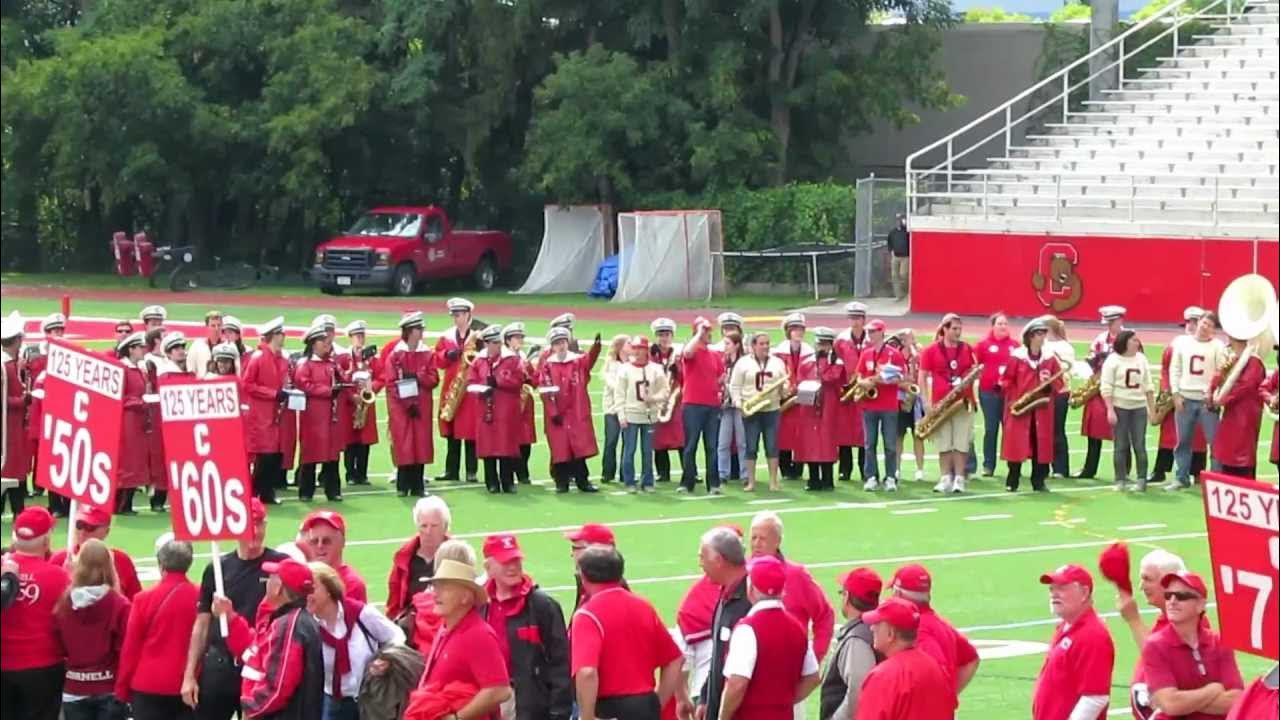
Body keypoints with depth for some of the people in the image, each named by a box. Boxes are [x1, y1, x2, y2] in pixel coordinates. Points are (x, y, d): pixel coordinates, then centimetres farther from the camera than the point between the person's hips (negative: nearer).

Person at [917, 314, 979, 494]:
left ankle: (959, 478, 3)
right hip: (940, 402, -1)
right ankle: (946, 478, 9)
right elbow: (922, 377, 0)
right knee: (943, 442, 1)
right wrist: (926, 402, -7)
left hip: (963, 401, 1)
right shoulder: (931, 351, 0)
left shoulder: (967, 349, 7)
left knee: (962, 442, -2)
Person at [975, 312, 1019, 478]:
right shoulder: (983, 344, 2)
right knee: (991, 429, 1)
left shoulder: (1014, 344, 8)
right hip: (989, 392, -2)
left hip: (1010, 392, 2)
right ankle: (988, 466, 6)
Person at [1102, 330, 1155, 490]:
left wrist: (1152, 409, 10)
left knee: (1140, 445, 2)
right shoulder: (1113, 360, -5)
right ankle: (1120, 480, 7)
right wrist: (1110, 410, -14)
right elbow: (1106, 388, -8)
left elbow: (1148, 386, 12)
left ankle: (1142, 480, 7)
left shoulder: (1141, 359, 8)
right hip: (1120, 407, -3)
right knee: (1121, 446, 1)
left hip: (1139, 407, 3)